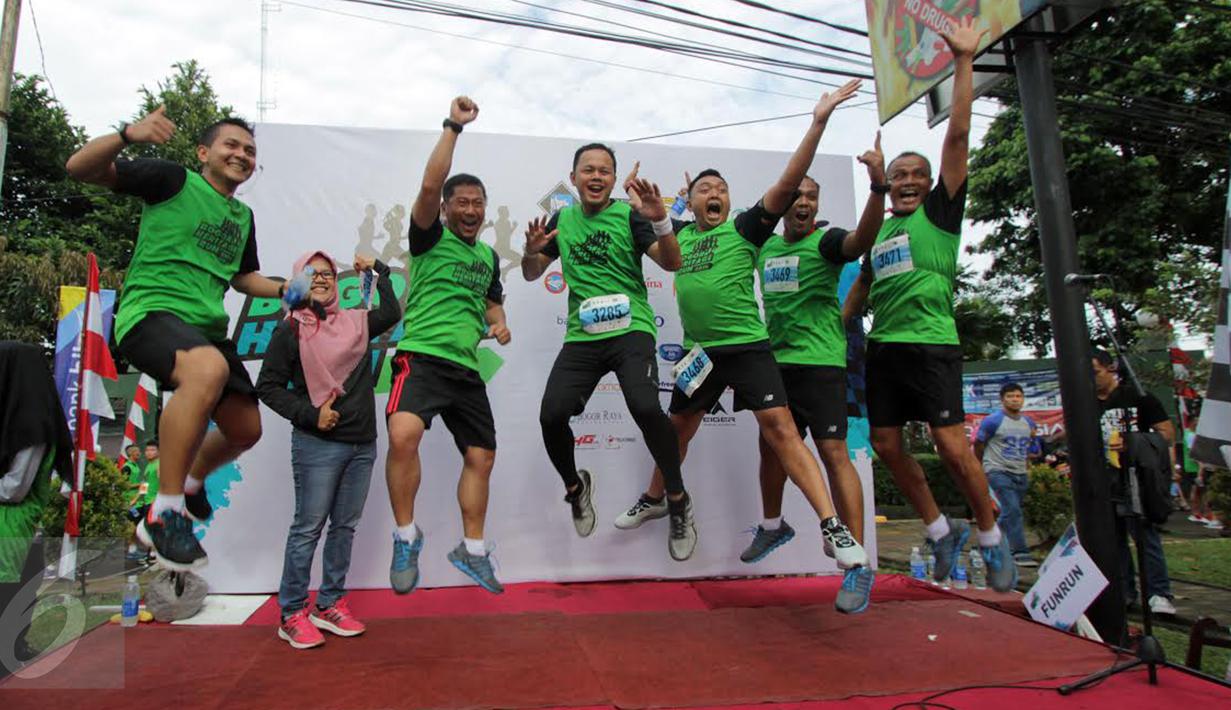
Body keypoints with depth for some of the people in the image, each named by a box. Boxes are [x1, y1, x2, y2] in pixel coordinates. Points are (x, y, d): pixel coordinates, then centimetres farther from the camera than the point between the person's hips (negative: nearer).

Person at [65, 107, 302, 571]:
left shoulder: (243, 216, 20)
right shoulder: (173, 180, 1)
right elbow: (80, 168, -7)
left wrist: (283, 290, 14)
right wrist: (127, 134, -25)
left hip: (206, 328, 8)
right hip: (151, 312, -8)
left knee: (246, 430, 9)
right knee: (209, 368, -40)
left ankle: (191, 481, 42)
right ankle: (164, 512, -28)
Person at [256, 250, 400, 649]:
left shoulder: (355, 323, 9)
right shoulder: (290, 330, -3)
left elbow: (392, 313, 22)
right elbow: (268, 387, -2)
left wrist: (378, 271, 16)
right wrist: (310, 415, -12)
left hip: (362, 444, 5)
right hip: (318, 445, -5)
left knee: (345, 526, 11)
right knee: (308, 528, 0)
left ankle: (330, 605, 22)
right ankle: (292, 614, 12)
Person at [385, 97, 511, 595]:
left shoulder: (489, 256, 18)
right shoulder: (430, 237, 1)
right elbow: (429, 184, -16)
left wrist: (499, 325, 7)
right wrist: (453, 126, -13)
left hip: (466, 367, 7)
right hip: (421, 356, -6)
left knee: (482, 458, 9)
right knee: (403, 435, -31)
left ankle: (471, 550, 28)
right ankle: (406, 535, -9)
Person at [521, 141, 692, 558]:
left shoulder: (629, 214, 2)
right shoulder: (563, 220, 14)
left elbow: (672, 263, -8)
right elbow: (531, 274, 20)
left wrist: (660, 220, -26)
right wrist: (531, 251, -4)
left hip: (631, 329, -3)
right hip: (581, 336, 4)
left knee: (645, 407, -27)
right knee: (551, 416, -13)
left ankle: (678, 501, -4)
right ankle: (575, 487, 20)